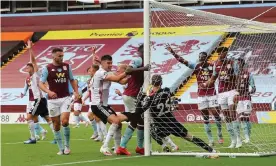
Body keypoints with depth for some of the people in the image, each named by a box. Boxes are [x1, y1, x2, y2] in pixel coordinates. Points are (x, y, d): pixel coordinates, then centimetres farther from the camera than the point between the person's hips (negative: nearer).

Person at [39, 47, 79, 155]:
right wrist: (49, 91, -26)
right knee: (56, 125, 4)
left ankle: (67, 146, 0)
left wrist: (76, 91, 1)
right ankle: (61, 149, 14)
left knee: (64, 121, -16)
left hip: (65, 98, 1)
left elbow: (72, 80, 16)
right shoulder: (47, 69, -5)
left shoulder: (67, 66, 4)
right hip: (53, 100, -1)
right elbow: (41, 83, -8)